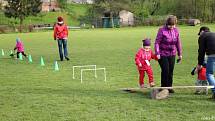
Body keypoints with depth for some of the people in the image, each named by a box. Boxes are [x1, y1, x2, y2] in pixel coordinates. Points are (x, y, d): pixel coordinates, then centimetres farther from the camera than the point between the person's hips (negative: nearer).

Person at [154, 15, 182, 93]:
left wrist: (180, 54, 12)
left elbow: (178, 43, 11)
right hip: (163, 54, -5)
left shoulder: (176, 30, 3)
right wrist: (157, 53, -19)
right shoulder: (162, 30, -13)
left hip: (172, 54, 5)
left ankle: (169, 87, 19)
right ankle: (164, 87, 6)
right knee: (165, 71, -7)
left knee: (171, 71, 7)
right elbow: (157, 42, -12)